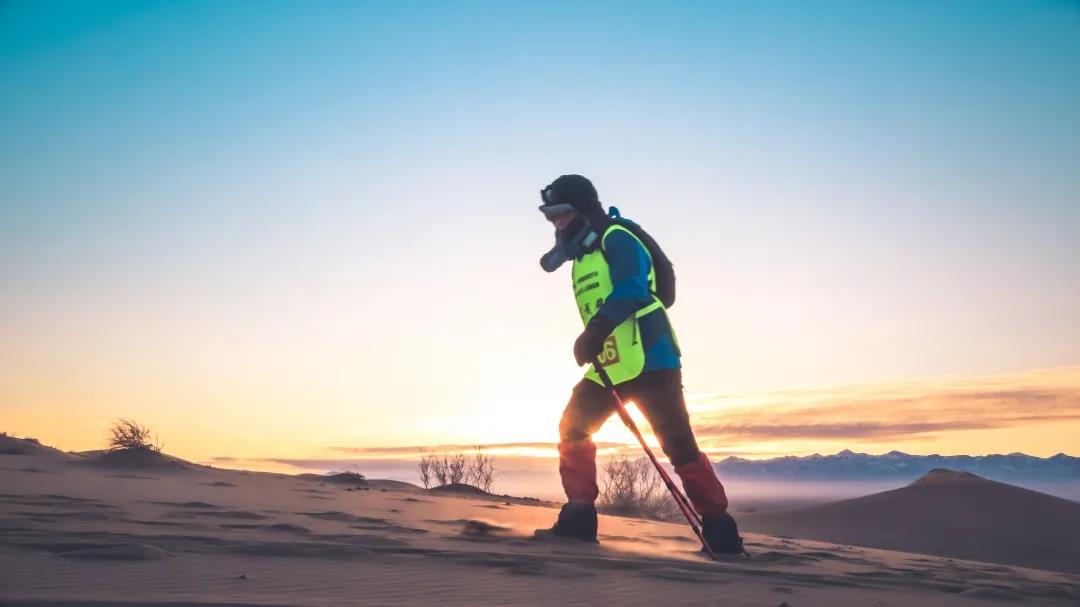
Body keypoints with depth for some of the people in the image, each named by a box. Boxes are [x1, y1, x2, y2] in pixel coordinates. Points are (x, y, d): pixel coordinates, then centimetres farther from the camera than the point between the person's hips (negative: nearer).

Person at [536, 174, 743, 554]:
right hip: (608, 367, 9)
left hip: (647, 360, -9)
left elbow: (630, 290, -24)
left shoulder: (618, 239, -8)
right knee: (572, 431, 2)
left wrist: (594, 333, -33)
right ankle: (578, 517, 3)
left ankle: (719, 528, 2)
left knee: (678, 444, -7)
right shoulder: (582, 257, 20)